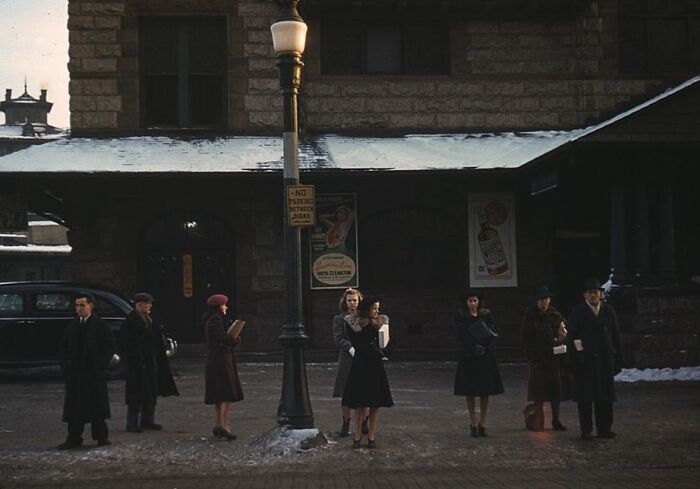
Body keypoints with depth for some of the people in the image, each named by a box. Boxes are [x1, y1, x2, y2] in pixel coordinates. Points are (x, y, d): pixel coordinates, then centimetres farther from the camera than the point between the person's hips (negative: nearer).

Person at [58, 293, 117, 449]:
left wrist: (101, 364, -9)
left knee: (96, 405, 0)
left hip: (94, 372, -4)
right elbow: (64, 346, 18)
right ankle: (74, 438, 9)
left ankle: (101, 436, 9)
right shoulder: (72, 326, 11)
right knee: (74, 405, 4)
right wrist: (65, 363, 5)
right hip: (74, 372, 4)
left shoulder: (100, 325, -2)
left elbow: (111, 346, -3)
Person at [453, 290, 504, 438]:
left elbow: (493, 334, 0)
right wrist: (475, 348, -18)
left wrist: (485, 348, -14)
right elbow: (462, 337, -8)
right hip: (468, 358, -2)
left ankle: (482, 423, 8)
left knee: (485, 392, 2)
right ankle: (473, 423, 7)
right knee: (470, 392, 1)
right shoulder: (460, 317, 0)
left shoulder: (486, 315, 5)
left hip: (485, 357, 2)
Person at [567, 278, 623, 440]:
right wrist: (573, 362, -8)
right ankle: (586, 430, 9)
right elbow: (571, 338, -2)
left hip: (605, 361, 2)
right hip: (584, 362, -2)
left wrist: (618, 360, 4)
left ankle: (604, 429, 13)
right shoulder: (577, 312, 0)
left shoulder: (608, 312, 8)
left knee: (605, 397, 4)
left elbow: (616, 338, 9)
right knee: (585, 398, 1)